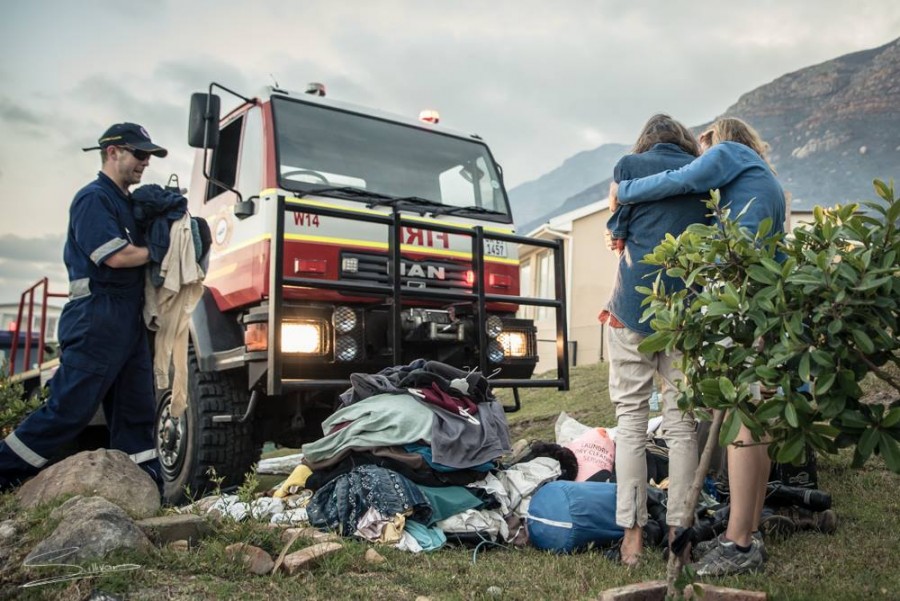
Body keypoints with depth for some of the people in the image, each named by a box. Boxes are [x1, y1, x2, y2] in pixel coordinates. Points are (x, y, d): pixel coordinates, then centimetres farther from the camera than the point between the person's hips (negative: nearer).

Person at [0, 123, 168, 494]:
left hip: (129, 320, 9)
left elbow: (139, 252, 19)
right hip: (97, 319, -9)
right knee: (68, 410, -5)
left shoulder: (127, 203, 21)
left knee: (137, 412, 7)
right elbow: (115, 256, -18)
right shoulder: (93, 198, -7)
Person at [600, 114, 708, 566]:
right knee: (682, 422, 6)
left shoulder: (630, 165, 6)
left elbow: (617, 230, 7)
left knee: (631, 419, 2)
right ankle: (678, 530, 9)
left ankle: (632, 533, 2)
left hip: (634, 305, -2)